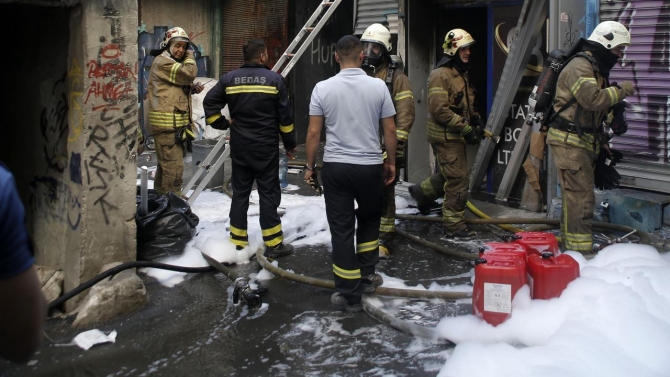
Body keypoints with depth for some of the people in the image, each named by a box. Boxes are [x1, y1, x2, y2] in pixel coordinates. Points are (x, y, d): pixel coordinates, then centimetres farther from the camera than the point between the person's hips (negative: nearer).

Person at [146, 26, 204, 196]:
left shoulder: (174, 63, 23)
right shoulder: (162, 62, -10)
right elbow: (188, 73, -20)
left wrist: (192, 88, 7)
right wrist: (190, 57, -1)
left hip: (175, 123, 11)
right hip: (167, 123, -11)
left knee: (165, 164, 19)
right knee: (174, 166, -12)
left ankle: (161, 196, 30)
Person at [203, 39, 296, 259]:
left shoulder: (229, 79, 3)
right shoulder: (274, 79, -6)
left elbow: (209, 103, 1)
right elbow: (285, 116, -4)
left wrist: (222, 124, 13)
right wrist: (290, 143, 6)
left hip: (239, 147, 3)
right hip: (266, 147, -3)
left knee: (240, 193, 11)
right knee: (269, 194, 1)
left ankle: (237, 243, 15)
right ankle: (274, 245, 2)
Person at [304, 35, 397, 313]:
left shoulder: (323, 88, -5)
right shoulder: (378, 86, -4)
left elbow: (314, 132, -3)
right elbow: (390, 130, 1)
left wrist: (310, 166, 8)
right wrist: (391, 162, 14)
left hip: (336, 166, -1)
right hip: (370, 166, 1)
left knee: (342, 229, 3)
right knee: (369, 220, 24)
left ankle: (350, 295, 5)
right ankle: (367, 276, 30)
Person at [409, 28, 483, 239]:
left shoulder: (461, 73, 15)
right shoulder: (441, 75, -17)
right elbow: (440, 110, -24)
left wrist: (475, 120, 7)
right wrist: (466, 129, -23)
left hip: (455, 135, 10)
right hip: (445, 136, -10)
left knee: (452, 176, 21)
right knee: (458, 180, -6)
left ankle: (422, 192, 41)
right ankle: (454, 226, 3)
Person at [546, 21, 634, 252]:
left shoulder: (597, 70, 21)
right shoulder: (579, 67, -14)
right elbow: (592, 99, -29)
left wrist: (602, 140, 23)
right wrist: (620, 91, -16)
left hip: (583, 142, 10)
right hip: (569, 140, -10)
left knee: (575, 196, 14)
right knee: (581, 196, -12)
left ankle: (569, 242, 22)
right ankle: (580, 249, -11)